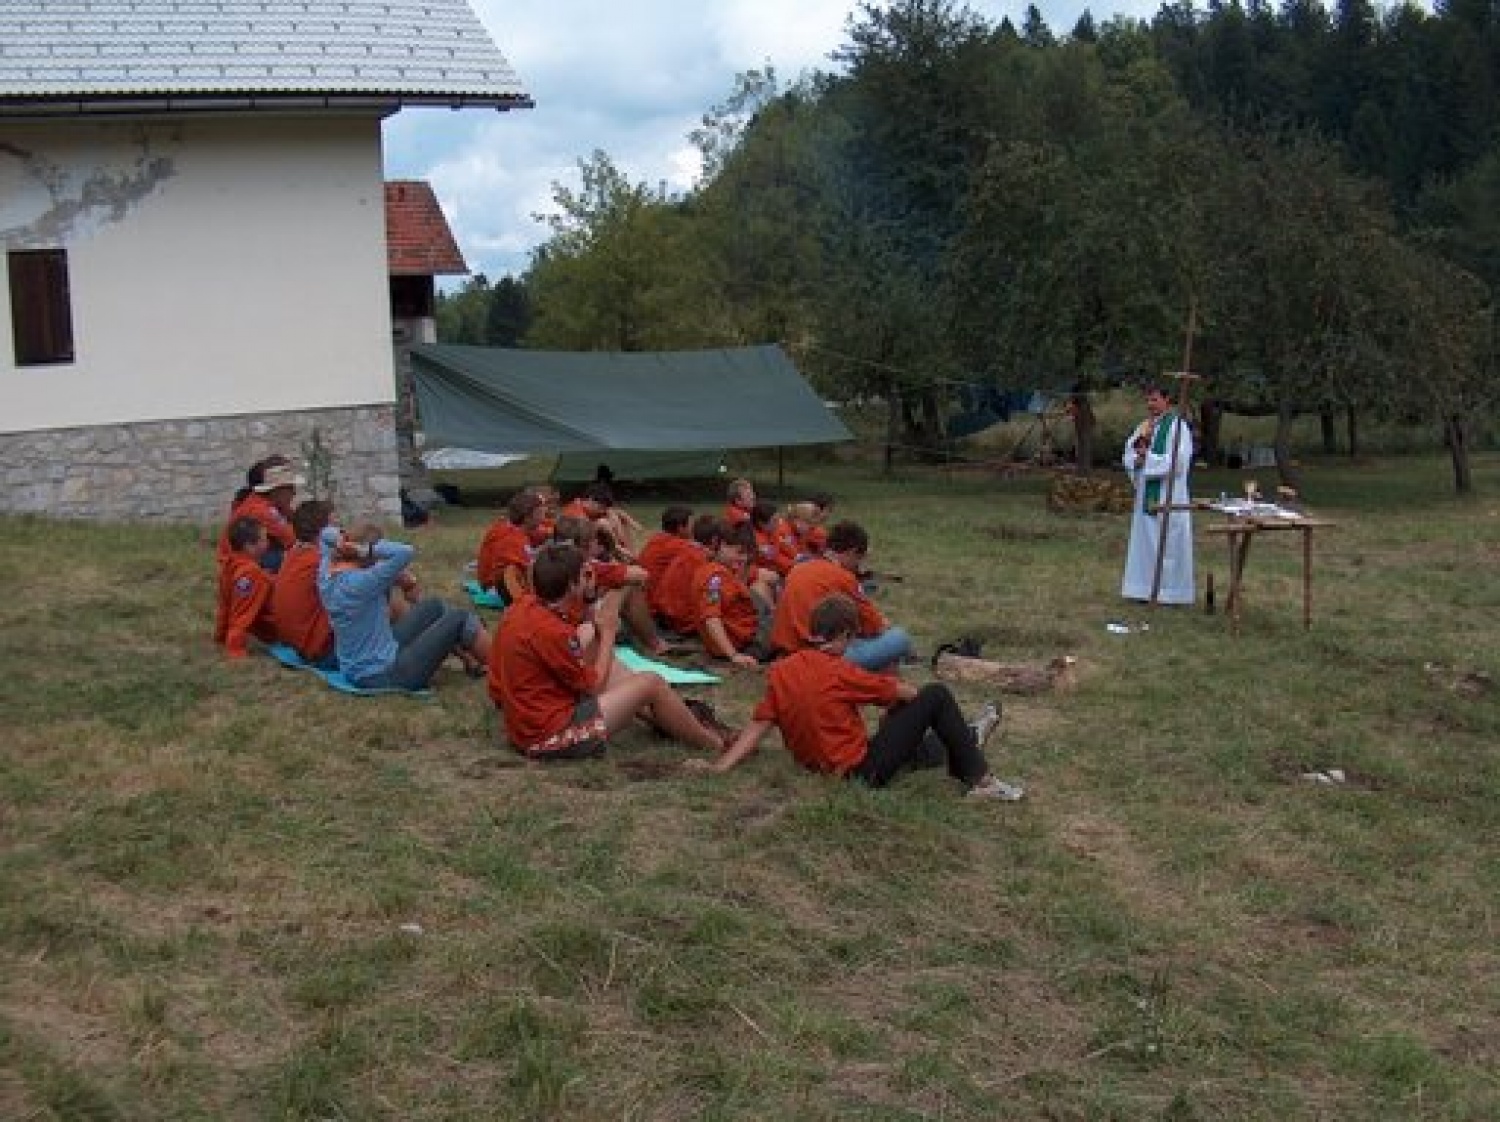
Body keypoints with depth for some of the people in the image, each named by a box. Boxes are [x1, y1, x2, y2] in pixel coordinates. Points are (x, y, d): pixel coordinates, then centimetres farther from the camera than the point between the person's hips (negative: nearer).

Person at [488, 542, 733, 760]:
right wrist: (608, 634, 0)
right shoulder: (551, 631, -24)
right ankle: (713, 743, 19)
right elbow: (594, 686, -12)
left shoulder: (523, 606, 0)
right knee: (652, 684, -5)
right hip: (551, 737, -10)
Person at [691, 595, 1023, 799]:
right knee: (937, 695, -2)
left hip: (821, 763, 7)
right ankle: (979, 780, 5)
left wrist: (720, 765, -13)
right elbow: (905, 692, -8)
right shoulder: (840, 672, -19)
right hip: (864, 770, -7)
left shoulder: (779, 672, -2)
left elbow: (758, 725, -9)